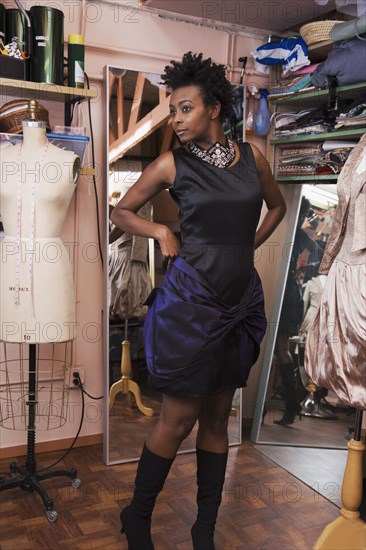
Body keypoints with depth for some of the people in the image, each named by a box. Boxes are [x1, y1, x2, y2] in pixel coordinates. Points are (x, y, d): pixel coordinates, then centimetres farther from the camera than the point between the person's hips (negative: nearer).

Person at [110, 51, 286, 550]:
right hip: (190, 300, -4)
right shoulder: (172, 164, -2)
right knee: (178, 420, 2)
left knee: (217, 419, 12)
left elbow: (277, 206, 23)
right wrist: (160, 231, -7)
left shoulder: (252, 157, 6)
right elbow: (122, 211, 9)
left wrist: (247, 246, 12)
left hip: (239, 299, 4)